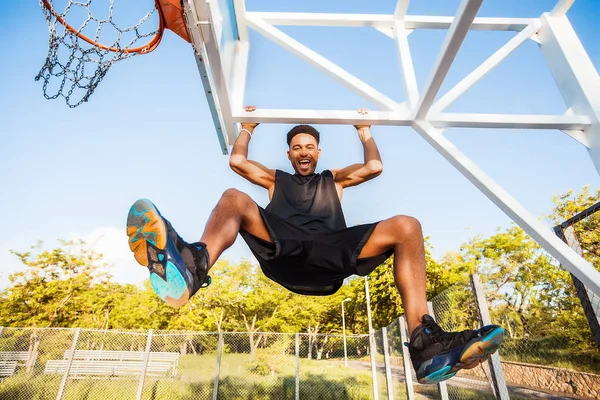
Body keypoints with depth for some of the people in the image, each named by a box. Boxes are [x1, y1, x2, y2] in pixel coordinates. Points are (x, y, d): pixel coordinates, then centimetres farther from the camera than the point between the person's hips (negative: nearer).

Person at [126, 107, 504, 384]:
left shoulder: (334, 178, 35)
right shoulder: (275, 178, 34)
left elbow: (375, 166, 24)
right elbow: (237, 160, 24)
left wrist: (365, 132, 38)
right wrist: (248, 128, 38)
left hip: (330, 255, 1)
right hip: (282, 252, 0)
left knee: (406, 227, -21)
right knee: (233, 198, -23)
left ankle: (427, 345, -35)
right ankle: (193, 266, -56)